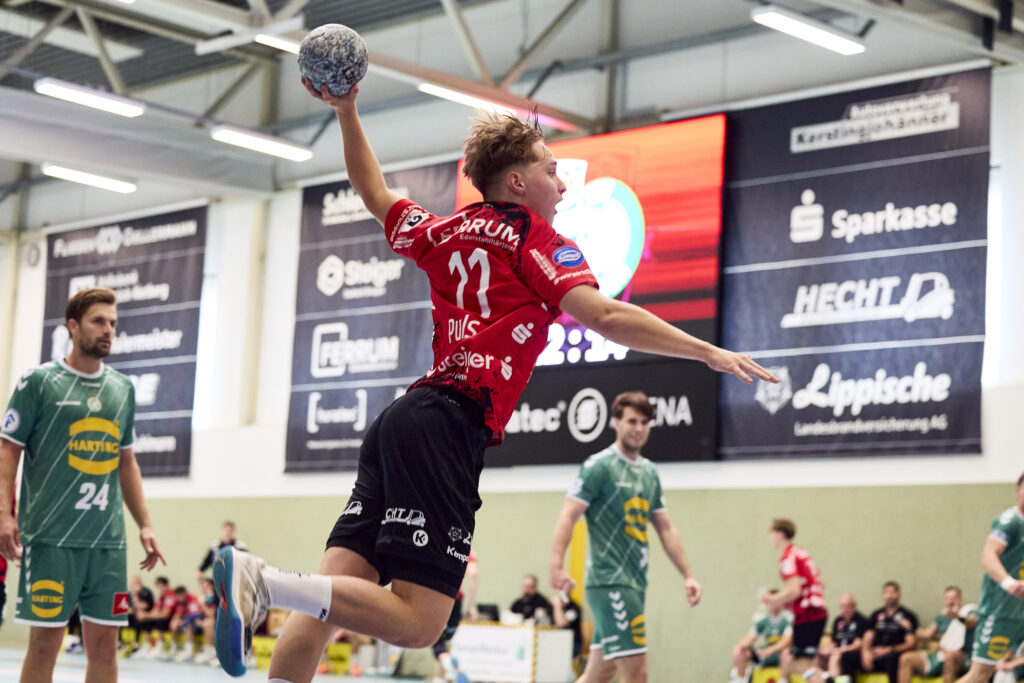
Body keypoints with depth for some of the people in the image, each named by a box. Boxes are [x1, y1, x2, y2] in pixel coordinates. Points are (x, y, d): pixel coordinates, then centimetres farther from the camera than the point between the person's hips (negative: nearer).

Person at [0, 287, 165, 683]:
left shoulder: (123, 389, 14)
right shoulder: (38, 381, -1)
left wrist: (144, 524, 14)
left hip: (109, 541, 5)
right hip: (51, 538, -5)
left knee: (104, 643, 5)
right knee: (45, 642, -4)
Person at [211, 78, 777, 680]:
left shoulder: (446, 234, 21)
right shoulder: (536, 240, 2)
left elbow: (376, 193, 37)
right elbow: (605, 317, -11)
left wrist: (348, 113, 43)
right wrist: (707, 351, -10)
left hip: (401, 422, 8)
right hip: (450, 424, -8)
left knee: (335, 597, 1)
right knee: (418, 625, -13)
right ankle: (265, 581, -26)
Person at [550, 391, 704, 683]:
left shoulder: (649, 472, 16)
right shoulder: (598, 466, -7)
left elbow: (666, 528, 22)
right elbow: (568, 515, -14)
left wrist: (688, 575, 18)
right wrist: (557, 565, -27)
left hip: (635, 583, 8)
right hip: (609, 582, -8)